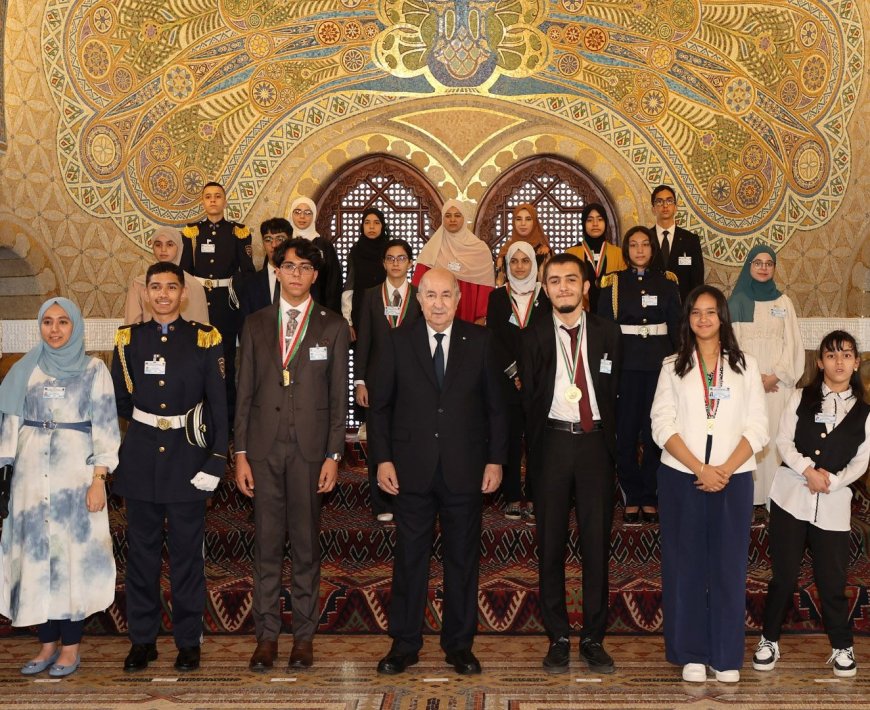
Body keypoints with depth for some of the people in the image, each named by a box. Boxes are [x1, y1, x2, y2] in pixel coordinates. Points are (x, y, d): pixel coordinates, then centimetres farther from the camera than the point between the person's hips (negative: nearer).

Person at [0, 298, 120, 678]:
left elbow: (104, 428, -3)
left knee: (74, 552, 0)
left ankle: (71, 645, 11)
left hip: (75, 472, -3)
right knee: (36, 552, 5)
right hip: (32, 473, 3)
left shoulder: (93, 369, 0)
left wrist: (98, 480, -10)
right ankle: (47, 642, 17)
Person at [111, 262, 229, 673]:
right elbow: (120, 402, 12)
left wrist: (216, 459, -8)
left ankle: (188, 640, 17)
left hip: (187, 458, -2)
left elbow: (218, 404, -3)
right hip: (141, 459, 2)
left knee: (187, 552, 5)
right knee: (142, 550, 9)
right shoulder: (129, 339, 5)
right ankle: (142, 639, 21)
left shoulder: (204, 339, -1)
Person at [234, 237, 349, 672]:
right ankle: (266, 634, 16)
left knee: (306, 543, 6)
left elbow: (339, 396, 1)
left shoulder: (332, 326, 3)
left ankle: (304, 634, 18)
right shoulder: (256, 325, 9)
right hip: (264, 448, 2)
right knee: (266, 544, 6)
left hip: (310, 448, -1)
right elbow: (245, 392, 8)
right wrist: (241, 452, 2)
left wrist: (333, 456, -4)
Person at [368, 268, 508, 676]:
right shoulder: (398, 341, 2)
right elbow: (379, 405, 3)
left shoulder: (480, 341, 2)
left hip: (465, 470, 0)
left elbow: (495, 405, 4)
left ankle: (459, 644, 23)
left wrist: (495, 459, -1)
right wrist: (382, 459, -4)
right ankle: (404, 644, 21)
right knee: (409, 557, 8)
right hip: (412, 470, 0)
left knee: (463, 558, 9)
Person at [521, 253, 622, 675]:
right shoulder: (533, 338, 4)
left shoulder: (607, 334, 6)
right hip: (553, 440, 0)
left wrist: (614, 445, 2)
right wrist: (536, 448, 2)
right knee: (551, 542, 5)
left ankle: (593, 638, 16)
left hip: (595, 441, 0)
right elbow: (528, 399, 5)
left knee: (597, 541, 4)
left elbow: (618, 393, 6)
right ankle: (557, 637, 16)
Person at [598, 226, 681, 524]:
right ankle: (632, 497, 11)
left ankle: (649, 497, 12)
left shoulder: (667, 282, 9)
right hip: (625, 363, -1)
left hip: (659, 362, 1)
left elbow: (676, 326, 8)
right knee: (626, 432, 0)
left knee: (655, 431, 1)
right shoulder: (613, 282, 5)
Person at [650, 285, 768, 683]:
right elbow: (662, 426, -2)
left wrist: (724, 470, -12)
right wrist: (700, 469, -13)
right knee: (685, 564, 4)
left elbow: (757, 427, 1)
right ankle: (691, 653, 14)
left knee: (729, 564, 4)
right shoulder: (673, 366, 7)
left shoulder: (745, 365, 7)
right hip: (681, 477, 0)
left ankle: (726, 655, 14)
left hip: (733, 479, 0)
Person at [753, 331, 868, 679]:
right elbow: (783, 441, -2)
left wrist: (831, 480, -13)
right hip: (790, 495, 0)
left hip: (834, 502, 0)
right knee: (783, 575, 3)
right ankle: (769, 640, 19)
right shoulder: (801, 398, 6)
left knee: (832, 581, 2)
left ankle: (842, 647, 22)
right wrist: (808, 470, -16)